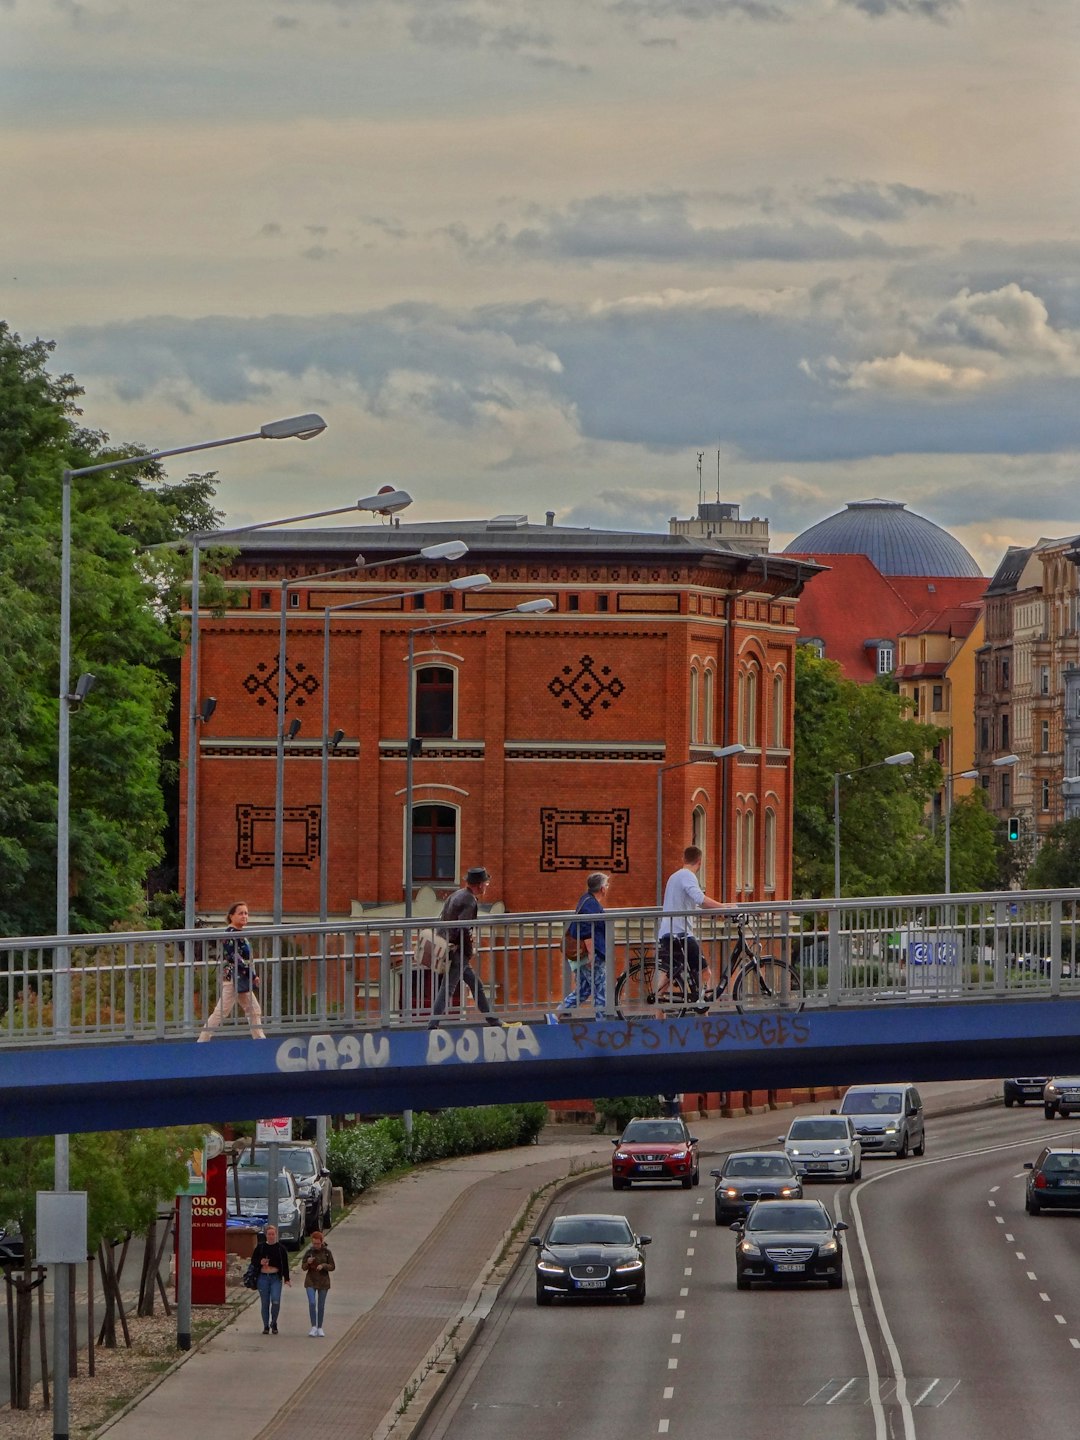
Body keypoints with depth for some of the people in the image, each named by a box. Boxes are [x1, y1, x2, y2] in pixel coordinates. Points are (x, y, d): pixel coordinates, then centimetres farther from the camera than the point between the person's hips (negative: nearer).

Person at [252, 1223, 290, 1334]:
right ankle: (266, 1326, 15)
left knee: (276, 1302, -13)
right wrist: (260, 1262, -12)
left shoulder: (281, 1248, 3)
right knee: (265, 1303, 4)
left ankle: (274, 1323, 9)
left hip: (276, 1278, -1)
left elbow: (285, 1264, 6)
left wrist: (286, 1279, 0)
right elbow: (253, 1260, 10)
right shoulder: (260, 1247, 5)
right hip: (263, 1277, 1)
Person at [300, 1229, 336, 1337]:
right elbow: (303, 1267, 2)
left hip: (323, 1281, 0)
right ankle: (313, 1327, -7)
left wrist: (323, 1265, -20)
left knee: (321, 1305, 5)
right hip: (311, 1280, 0)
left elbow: (332, 1267, -1)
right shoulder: (309, 1252, -2)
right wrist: (308, 1262, -19)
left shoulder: (326, 1252, -3)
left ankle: (319, 1328, 17)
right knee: (312, 1303, -14)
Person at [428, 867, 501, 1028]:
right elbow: (463, 930, -22)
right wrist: (470, 950, -9)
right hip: (458, 952, -10)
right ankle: (432, 1026, -14)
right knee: (447, 990, -10)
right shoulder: (470, 901, -15)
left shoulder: (457, 895, 13)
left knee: (476, 985, 16)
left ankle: (494, 1022, 22)